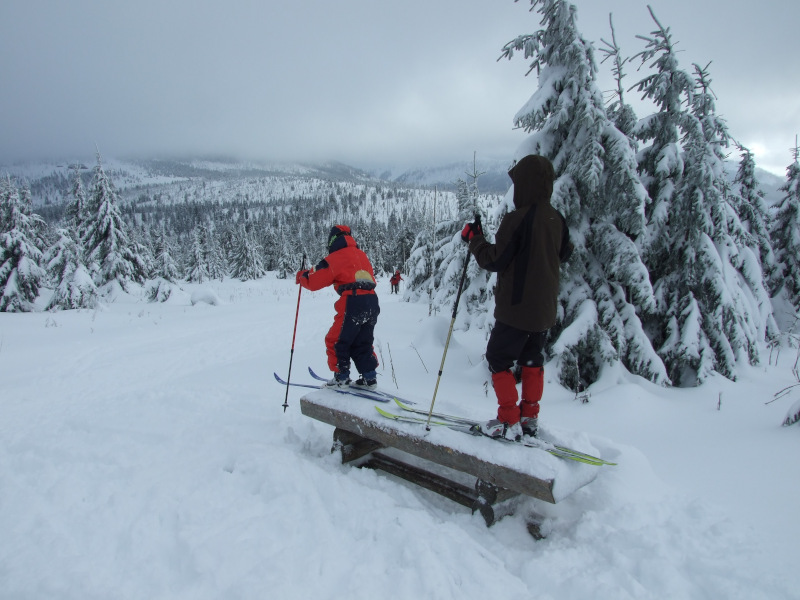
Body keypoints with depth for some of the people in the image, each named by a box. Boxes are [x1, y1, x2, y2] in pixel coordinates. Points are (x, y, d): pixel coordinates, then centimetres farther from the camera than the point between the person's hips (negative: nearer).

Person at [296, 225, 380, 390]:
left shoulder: (335, 257, -1)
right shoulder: (362, 255, 20)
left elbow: (314, 281, -1)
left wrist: (301, 276, 22)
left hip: (352, 303, -7)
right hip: (372, 302, 7)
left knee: (336, 341, 9)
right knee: (362, 343, 20)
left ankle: (341, 377, 12)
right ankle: (369, 377, 18)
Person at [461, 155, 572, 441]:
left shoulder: (517, 219, -20)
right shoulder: (558, 219, 4)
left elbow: (494, 260, -18)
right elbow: (564, 254, 19)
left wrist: (474, 237, -4)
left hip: (517, 307, -7)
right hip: (545, 307, 8)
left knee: (498, 359, 5)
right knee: (532, 360, 18)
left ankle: (509, 422, 7)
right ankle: (529, 417, 25)